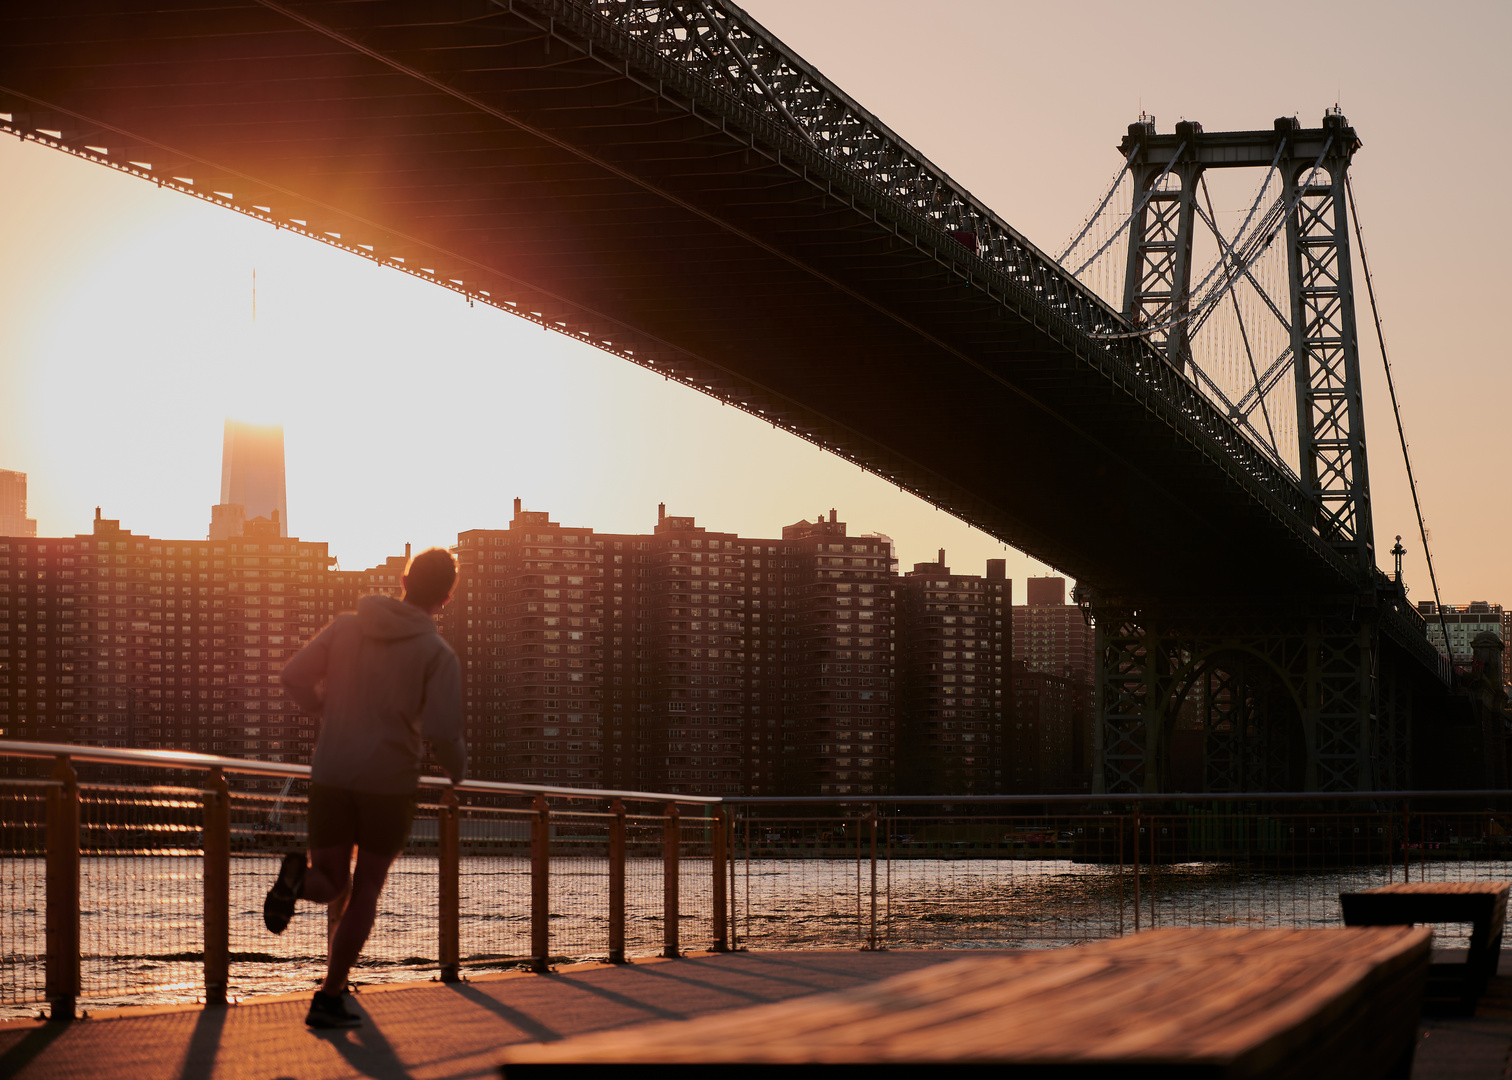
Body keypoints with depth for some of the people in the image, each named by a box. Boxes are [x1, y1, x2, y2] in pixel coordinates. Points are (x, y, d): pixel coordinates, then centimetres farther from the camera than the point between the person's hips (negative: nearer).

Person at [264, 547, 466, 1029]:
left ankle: (297, 876, -25)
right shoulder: (438, 655, -7)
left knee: (329, 887, 13)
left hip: (331, 776, 3)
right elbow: (442, 731, -16)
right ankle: (330, 999, 2)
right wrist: (457, 767, 6)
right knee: (365, 892, 10)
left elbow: (294, 676, 4)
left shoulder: (345, 627, 5)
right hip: (390, 781, -3)